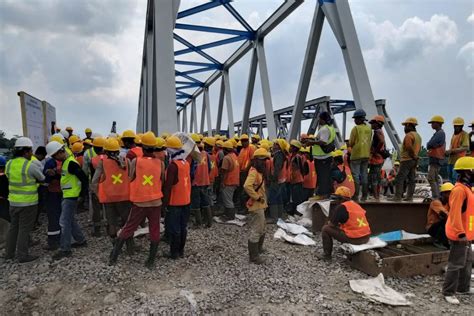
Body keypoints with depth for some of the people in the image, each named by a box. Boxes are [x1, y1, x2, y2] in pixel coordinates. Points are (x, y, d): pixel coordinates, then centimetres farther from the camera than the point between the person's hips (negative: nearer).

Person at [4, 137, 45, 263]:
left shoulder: (9, 164, 2)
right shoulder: (30, 165, -18)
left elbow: (9, 177, 13)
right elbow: (42, 178, -4)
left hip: (13, 201, 7)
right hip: (28, 202, -6)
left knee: (13, 226, 20)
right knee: (24, 229, 3)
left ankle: (9, 252, 30)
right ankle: (23, 255, 11)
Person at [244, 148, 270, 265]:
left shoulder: (259, 171, 12)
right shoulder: (253, 171, -20)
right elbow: (247, 186, -36)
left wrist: (263, 199, 15)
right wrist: (257, 197, -25)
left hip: (260, 205, 10)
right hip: (256, 205, -10)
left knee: (261, 228, 23)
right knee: (256, 231, -3)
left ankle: (258, 248, 39)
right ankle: (253, 256, 6)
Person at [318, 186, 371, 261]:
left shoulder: (341, 207, -9)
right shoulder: (356, 204, 14)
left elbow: (332, 224, -6)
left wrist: (328, 222, 15)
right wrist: (340, 224, 27)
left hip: (354, 238, -8)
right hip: (366, 237, 8)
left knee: (325, 229, 3)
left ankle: (327, 254, 10)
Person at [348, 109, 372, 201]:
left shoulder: (355, 128, -12)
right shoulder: (369, 128, 7)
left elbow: (351, 143, -10)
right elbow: (369, 141, 11)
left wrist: (351, 146, 10)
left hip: (356, 155, -6)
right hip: (366, 154, 6)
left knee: (356, 175, -2)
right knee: (364, 175, 12)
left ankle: (356, 196, -2)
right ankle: (364, 196, 16)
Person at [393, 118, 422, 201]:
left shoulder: (409, 135, -13)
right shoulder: (418, 135, 18)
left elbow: (409, 147, -22)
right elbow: (419, 149, 18)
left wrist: (413, 156, -11)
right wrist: (415, 156, 12)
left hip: (407, 160, -10)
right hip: (414, 160, 10)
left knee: (399, 178, -10)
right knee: (411, 179, 9)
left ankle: (398, 197, -13)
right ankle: (409, 197, 12)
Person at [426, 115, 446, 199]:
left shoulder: (440, 133, -14)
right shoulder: (439, 133, 19)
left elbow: (430, 144, -20)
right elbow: (429, 145, 17)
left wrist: (429, 145, 0)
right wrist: (431, 145, -2)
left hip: (436, 159, -11)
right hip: (435, 159, 11)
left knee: (431, 178, -13)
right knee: (435, 179, 14)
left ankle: (436, 197, -13)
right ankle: (437, 196, 20)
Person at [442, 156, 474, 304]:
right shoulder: (459, 189, -20)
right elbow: (455, 213, -26)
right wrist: (461, 233, -27)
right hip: (459, 235, -10)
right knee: (456, 264, -4)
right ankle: (448, 292, 6)